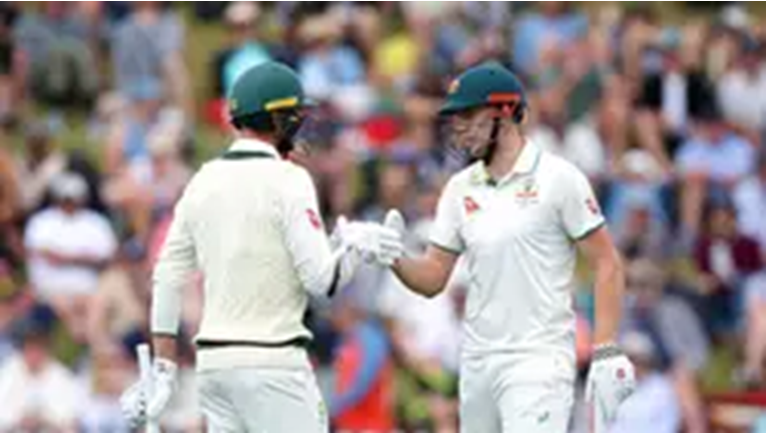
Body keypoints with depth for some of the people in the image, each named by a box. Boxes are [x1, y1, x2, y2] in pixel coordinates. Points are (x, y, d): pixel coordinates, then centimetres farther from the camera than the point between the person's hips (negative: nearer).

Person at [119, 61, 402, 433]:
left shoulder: (203, 181, 10)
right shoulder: (287, 180, -10)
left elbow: (168, 279, 11)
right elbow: (322, 279, -14)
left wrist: (163, 370, 14)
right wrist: (354, 245, 5)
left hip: (212, 360, 7)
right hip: (270, 360, -7)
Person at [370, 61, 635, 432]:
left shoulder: (558, 178, -7)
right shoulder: (461, 189, 10)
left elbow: (606, 265, -6)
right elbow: (432, 278, 11)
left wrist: (606, 355, -14)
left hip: (538, 361, -7)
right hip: (478, 360, 7)